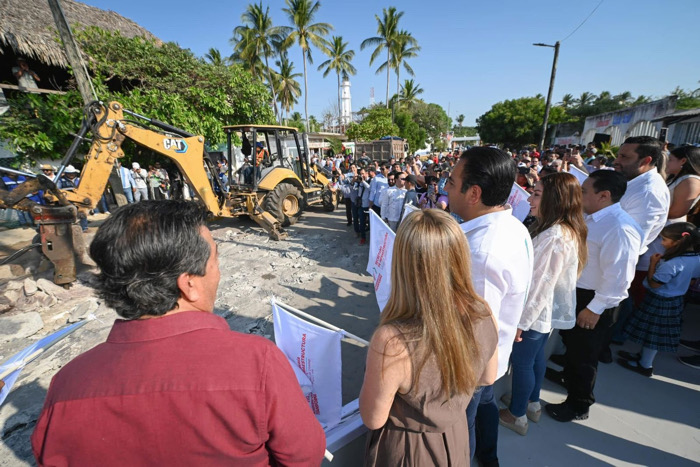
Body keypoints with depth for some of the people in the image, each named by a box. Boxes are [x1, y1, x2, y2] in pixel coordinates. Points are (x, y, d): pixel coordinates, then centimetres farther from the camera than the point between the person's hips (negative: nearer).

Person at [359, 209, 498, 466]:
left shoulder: (392, 341, -40)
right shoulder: (483, 313, -22)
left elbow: (373, 419, -21)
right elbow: (488, 377, -3)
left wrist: (375, 370, -8)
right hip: (456, 438, 4)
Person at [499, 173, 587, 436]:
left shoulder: (554, 236, -29)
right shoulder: (569, 230, 2)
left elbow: (541, 284, -27)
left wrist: (521, 321, -19)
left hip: (535, 314, -9)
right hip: (548, 312, 9)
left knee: (521, 362, 10)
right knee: (536, 356, 24)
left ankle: (517, 415, 31)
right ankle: (532, 403, 45)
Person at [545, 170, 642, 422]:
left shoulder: (620, 228, -26)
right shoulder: (590, 218, 2)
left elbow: (618, 277, -26)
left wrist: (595, 309, -22)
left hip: (591, 300, -9)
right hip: (574, 291, 9)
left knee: (584, 353, 10)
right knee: (570, 339, 28)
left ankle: (578, 406, 32)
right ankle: (569, 376, 54)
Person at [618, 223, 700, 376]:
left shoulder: (671, 264, -31)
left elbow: (653, 283, -22)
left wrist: (653, 264, -15)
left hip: (660, 301, -8)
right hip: (677, 300, 8)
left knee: (652, 333, 9)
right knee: (658, 333, 22)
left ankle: (645, 366, 25)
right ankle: (643, 356, 40)